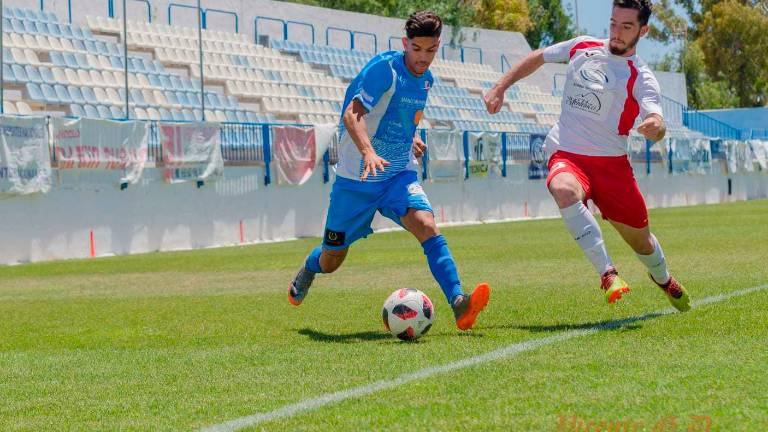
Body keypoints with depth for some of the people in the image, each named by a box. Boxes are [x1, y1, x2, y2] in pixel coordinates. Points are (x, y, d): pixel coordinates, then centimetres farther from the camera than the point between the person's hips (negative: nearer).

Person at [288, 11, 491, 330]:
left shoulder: (425, 80, 6)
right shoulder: (385, 68, -17)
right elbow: (352, 114, -29)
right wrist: (368, 152, -44)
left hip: (399, 176, 4)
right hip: (356, 178, -4)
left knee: (427, 226, -25)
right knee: (331, 260, 10)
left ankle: (459, 305, -36)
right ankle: (307, 272, 48)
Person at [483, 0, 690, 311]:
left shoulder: (640, 78, -6)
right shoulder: (583, 47, 5)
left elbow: (657, 126, -22)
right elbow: (538, 58, 22)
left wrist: (655, 126, -46)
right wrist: (499, 89, 16)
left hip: (611, 161, 0)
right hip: (566, 156, 1)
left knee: (640, 240, 10)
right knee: (565, 191, -37)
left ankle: (663, 280, 47)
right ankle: (607, 274, -39)